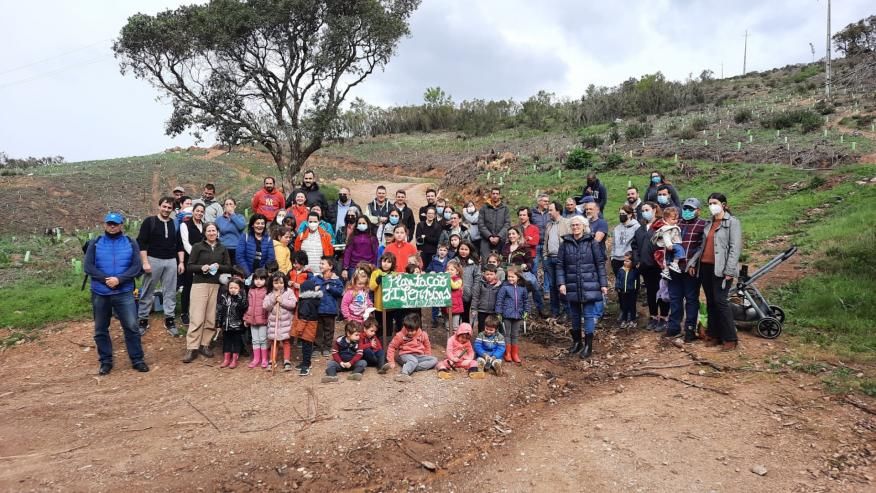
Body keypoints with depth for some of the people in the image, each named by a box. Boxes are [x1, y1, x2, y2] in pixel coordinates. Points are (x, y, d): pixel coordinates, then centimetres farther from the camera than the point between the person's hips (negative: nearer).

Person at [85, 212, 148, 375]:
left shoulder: (131, 243, 3)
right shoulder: (95, 244, 5)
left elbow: (137, 267, -5)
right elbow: (88, 266, -3)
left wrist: (119, 279, -17)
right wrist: (105, 279, -16)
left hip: (124, 293, -2)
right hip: (100, 294, 2)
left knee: (131, 327, -3)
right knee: (101, 330, 10)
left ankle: (137, 360, 7)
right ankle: (105, 361, 22)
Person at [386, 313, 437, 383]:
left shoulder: (423, 335, 2)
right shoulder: (400, 335, -5)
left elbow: (427, 347, 16)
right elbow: (392, 347, 0)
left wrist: (427, 359, 6)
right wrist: (391, 361, -6)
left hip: (419, 356, 4)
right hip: (406, 356, -4)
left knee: (434, 360, -20)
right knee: (413, 361, -38)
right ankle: (404, 374, -67)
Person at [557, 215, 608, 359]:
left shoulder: (591, 242, -1)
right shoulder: (565, 243, 4)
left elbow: (600, 263, 0)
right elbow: (560, 265, 4)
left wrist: (603, 283, -4)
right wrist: (561, 283, -5)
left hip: (589, 285, -2)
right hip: (572, 286, 2)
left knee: (589, 314, -2)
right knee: (574, 314, 12)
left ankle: (588, 345, 7)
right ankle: (576, 342, 27)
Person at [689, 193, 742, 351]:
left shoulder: (732, 222, -4)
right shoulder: (708, 223, 17)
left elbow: (735, 247, -11)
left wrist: (729, 270, -18)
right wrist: (692, 262, 4)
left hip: (720, 268, -7)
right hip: (705, 267, 7)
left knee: (720, 301, -9)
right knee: (710, 302, 9)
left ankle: (730, 338, -1)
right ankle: (714, 335, 17)